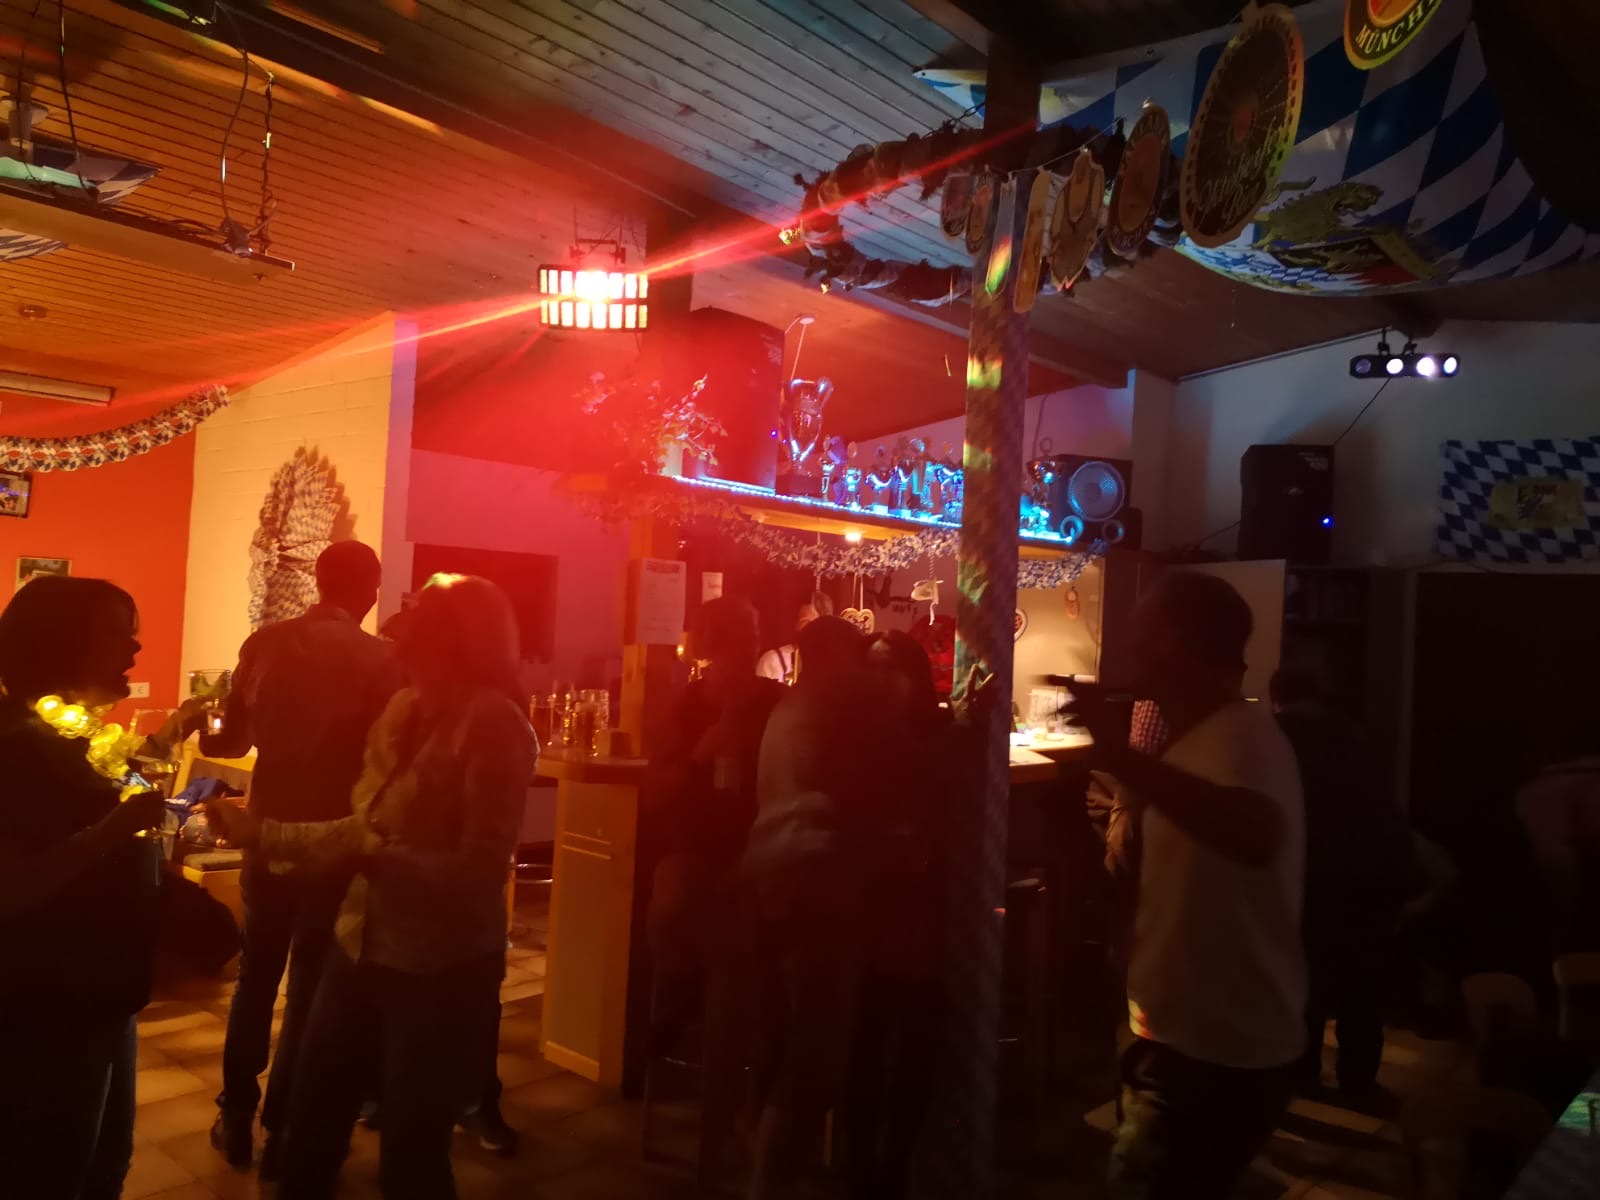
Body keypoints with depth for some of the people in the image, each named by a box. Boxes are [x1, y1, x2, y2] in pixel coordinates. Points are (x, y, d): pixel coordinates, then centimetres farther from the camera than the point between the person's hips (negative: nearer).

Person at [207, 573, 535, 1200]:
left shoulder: (493, 722, -18)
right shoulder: (404, 708, 6)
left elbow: (479, 867, -21)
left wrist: (375, 859, -33)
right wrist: (262, 832, 16)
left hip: (439, 967, -7)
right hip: (362, 947, 7)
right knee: (311, 1124, 19)